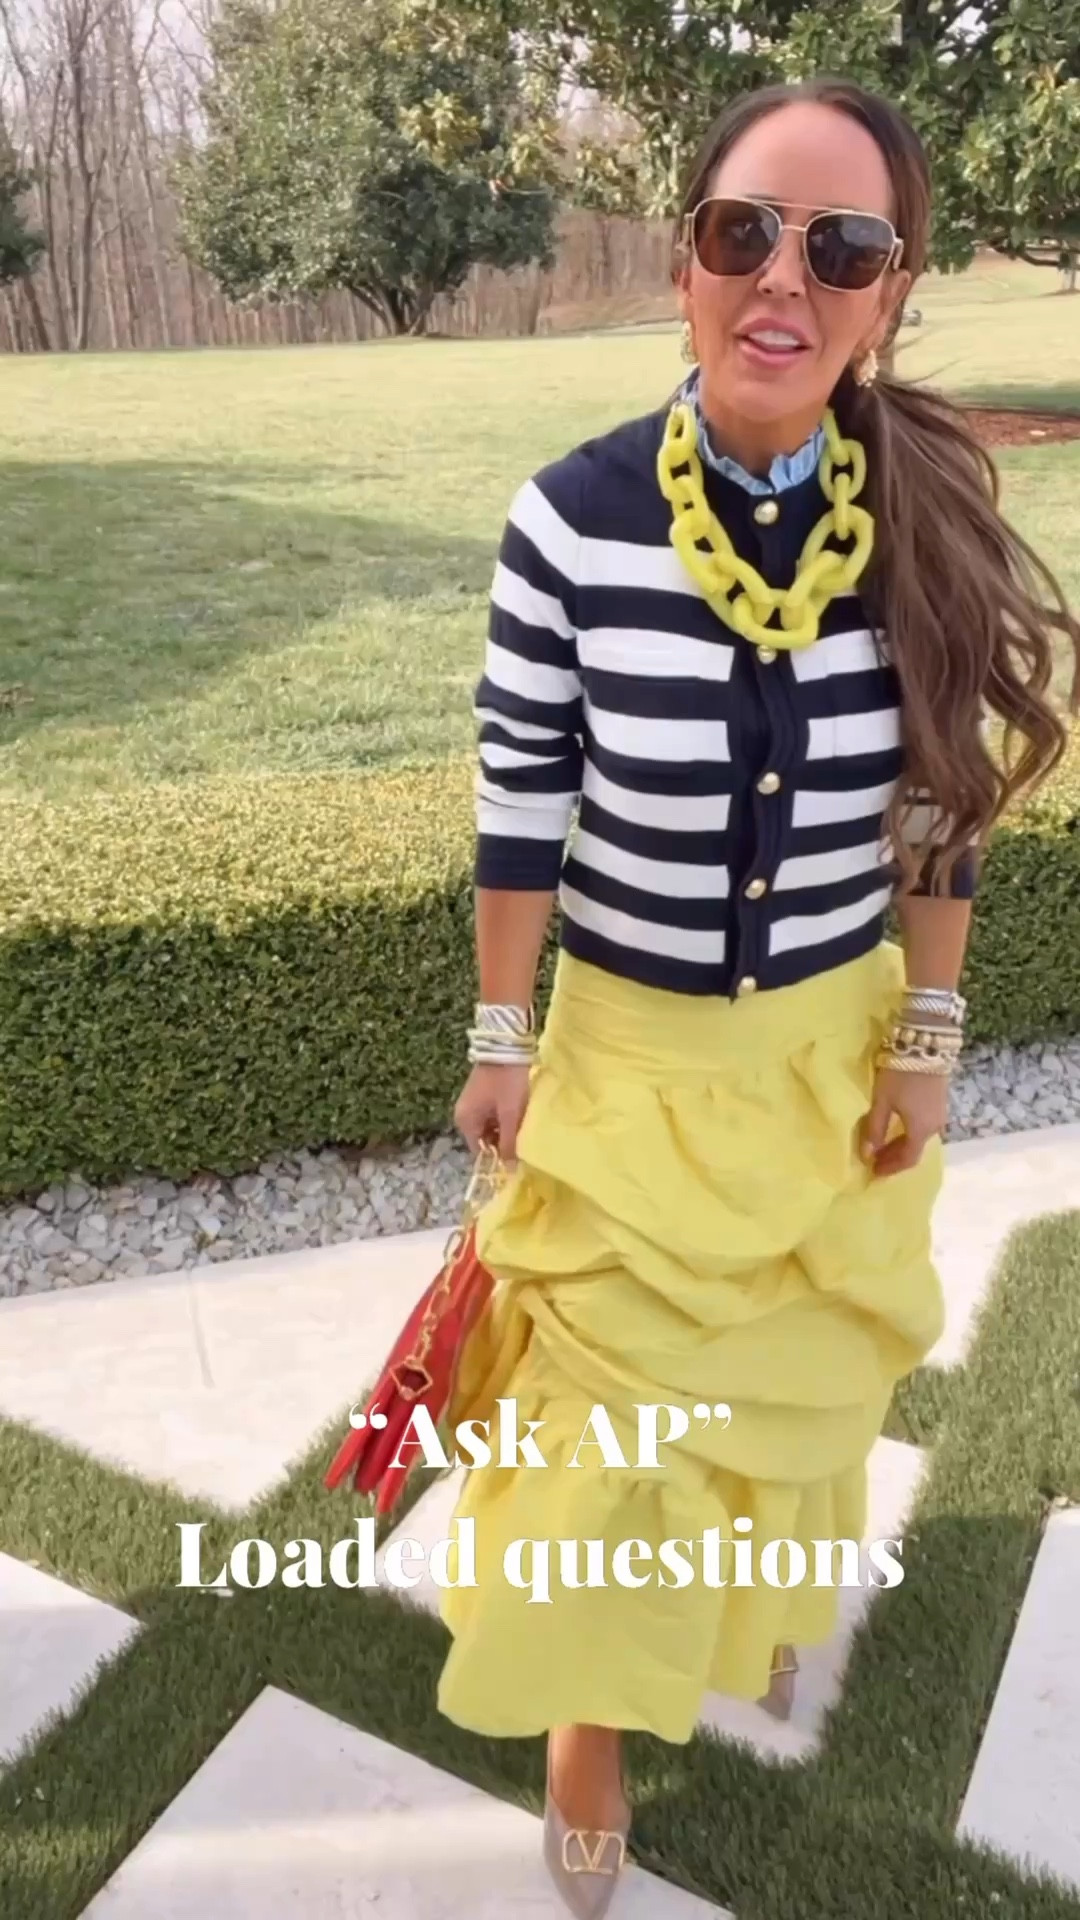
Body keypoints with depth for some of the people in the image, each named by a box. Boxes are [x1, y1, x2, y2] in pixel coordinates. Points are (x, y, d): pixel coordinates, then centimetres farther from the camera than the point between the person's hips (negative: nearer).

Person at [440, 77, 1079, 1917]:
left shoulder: (932, 523, -11)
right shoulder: (573, 515, -17)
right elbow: (518, 799, -9)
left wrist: (927, 1037, 1)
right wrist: (502, 1040, -5)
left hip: (837, 1041, 3)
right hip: (627, 1043, -2)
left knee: (803, 1359, 24)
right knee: (611, 1385, 12)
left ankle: (772, 1597, 57)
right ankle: (597, 1692, 40)